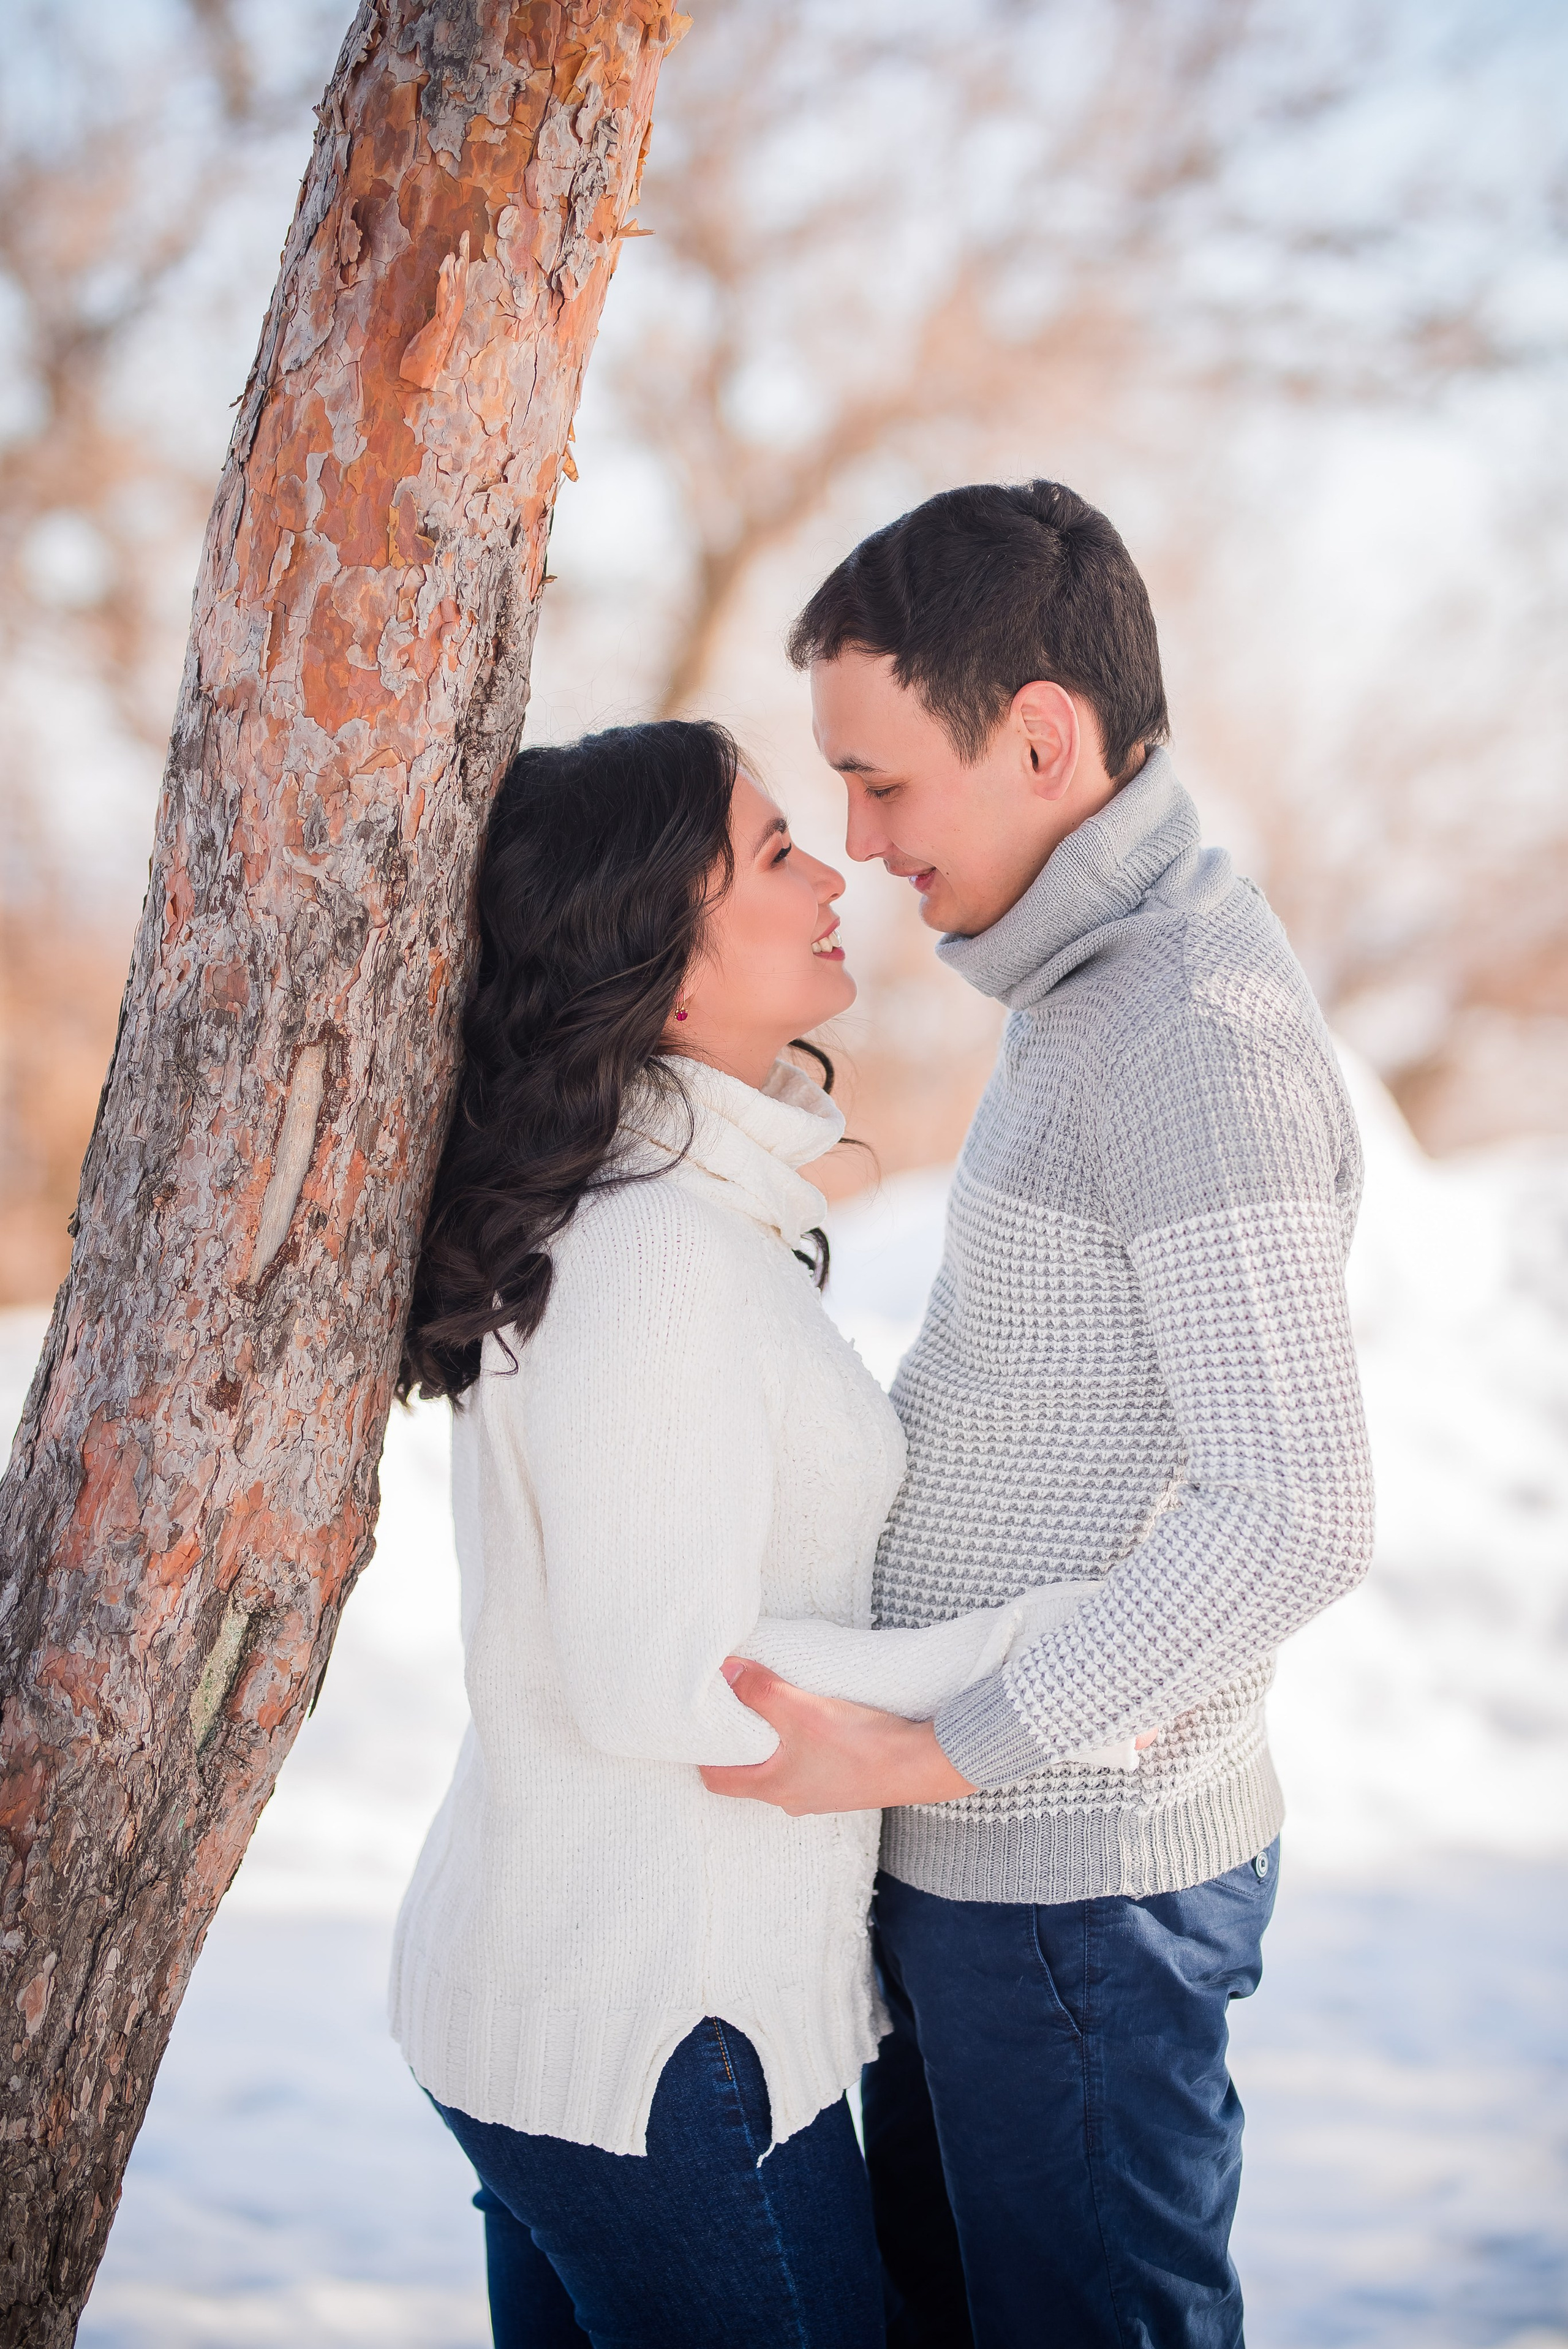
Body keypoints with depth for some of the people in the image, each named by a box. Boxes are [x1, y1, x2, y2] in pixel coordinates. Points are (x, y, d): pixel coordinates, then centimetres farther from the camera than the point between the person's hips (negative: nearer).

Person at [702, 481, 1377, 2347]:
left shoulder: (1199, 1035, -21)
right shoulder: (1098, 984, 11)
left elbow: (1292, 1514, -28)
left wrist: (931, 1750, -25)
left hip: (1080, 1875, -10)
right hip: (966, 1847, 10)